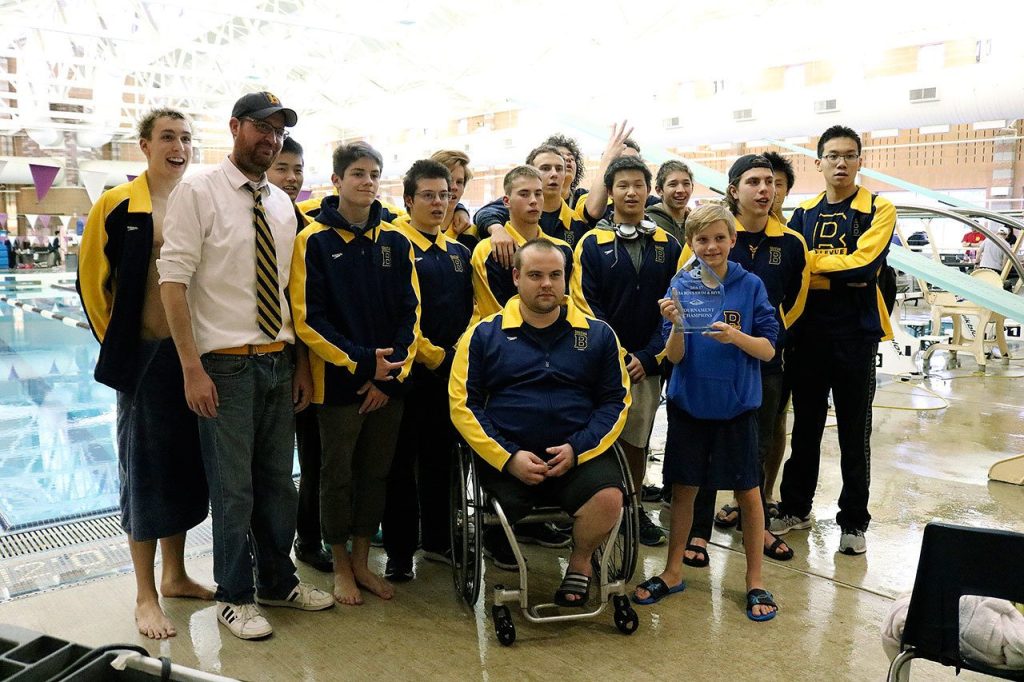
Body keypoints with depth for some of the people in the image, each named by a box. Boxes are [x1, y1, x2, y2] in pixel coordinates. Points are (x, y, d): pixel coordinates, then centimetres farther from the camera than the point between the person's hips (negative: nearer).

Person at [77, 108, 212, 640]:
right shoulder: (116, 206, -5)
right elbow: (93, 281, -2)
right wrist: (117, 344, -1)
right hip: (145, 355, -4)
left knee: (187, 465, 12)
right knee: (144, 469, 4)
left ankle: (175, 574, 29)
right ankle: (145, 595, 16)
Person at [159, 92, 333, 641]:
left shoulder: (283, 205, 11)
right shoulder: (197, 192, -6)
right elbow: (172, 280, -11)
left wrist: (301, 364, 9)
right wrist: (192, 369, -16)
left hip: (279, 364, 6)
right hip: (225, 366, -5)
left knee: (278, 481, 16)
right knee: (233, 488, 3)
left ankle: (277, 581, 34)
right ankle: (234, 597, 23)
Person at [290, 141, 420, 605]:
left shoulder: (395, 242, 6)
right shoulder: (314, 241, -5)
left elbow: (410, 313, 4)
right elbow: (309, 319, -10)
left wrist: (391, 372, -7)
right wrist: (362, 362, -16)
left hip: (388, 382, 4)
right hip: (338, 381, -3)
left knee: (376, 472, 12)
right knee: (338, 474, 7)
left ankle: (362, 560, 27)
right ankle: (341, 566, 24)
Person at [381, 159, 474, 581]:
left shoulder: (458, 251, 14)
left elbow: (473, 309, 15)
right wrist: (434, 357, -15)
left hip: (452, 372, 6)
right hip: (410, 371, -6)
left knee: (441, 458, 15)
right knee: (402, 463, 4)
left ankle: (436, 539, 29)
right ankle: (399, 551, 15)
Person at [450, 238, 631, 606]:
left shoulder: (598, 334, 9)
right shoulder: (484, 335, 5)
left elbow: (616, 400, 6)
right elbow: (463, 405, 0)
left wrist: (577, 449, -9)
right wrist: (508, 458, -11)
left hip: (580, 454, 1)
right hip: (504, 457, 0)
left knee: (608, 498, -27)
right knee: (491, 530, -21)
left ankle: (580, 561, 7)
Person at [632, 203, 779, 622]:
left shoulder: (750, 286, -5)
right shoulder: (681, 285, -3)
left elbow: (768, 349, -6)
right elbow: (674, 356, -7)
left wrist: (736, 337, -24)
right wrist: (676, 326, -26)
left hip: (737, 404, -1)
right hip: (689, 402, 1)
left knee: (747, 491, 7)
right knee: (684, 488, 11)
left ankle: (755, 580, 23)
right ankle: (673, 571, 27)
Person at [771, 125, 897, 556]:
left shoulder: (878, 211, -1)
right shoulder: (803, 214, 9)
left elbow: (864, 264, -17)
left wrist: (809, 261, -8)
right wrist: (843, 278, -14)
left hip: (855, 335, -3)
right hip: (808, 333, 3)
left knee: (854, 433, 6)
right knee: (805, 427, 13)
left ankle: (853, 522, 18)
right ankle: (796, 508, 26)